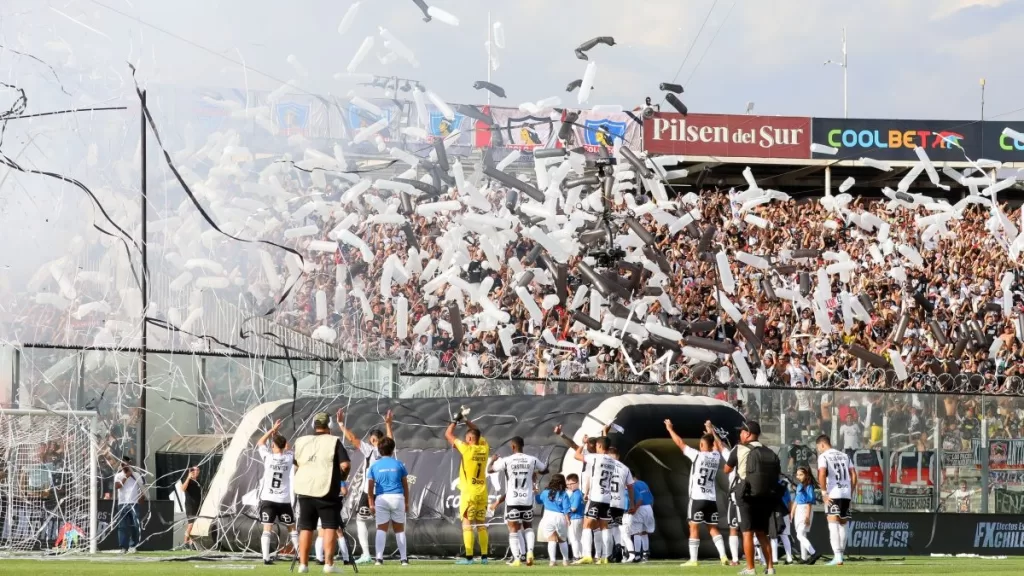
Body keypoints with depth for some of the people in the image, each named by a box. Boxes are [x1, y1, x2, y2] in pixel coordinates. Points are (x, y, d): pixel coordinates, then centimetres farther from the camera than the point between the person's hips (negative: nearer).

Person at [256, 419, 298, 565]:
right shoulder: (289, 457, -2)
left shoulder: (268, 456, -7)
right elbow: (287, 449, 23)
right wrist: (279, 437, 21)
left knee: (267, 529, -4)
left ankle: (266, 558, -14)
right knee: (292, 528, 12)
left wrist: (273, 430, 16)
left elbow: (260, 442, 12)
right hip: (284, 500, 1)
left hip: (268, 499, -1)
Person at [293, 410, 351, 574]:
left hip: (304, 489, 4)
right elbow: (344, 465, -10)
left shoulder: (301, 442, 11)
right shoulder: (334, 441, -3)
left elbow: (296, 466, 16)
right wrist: (342, 476, 8)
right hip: (326, 490, -4)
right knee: (330, 526, -1)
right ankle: (328, 564, -10)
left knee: (306, 528, 9)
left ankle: (303, 564, 7)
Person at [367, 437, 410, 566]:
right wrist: (407, 502, 16)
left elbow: (370, 486, 1)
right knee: (399, 529, 9)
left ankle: (379, 558, -11)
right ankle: (404, 558, 8)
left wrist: (371, 504, 7)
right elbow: (405, 485, 8)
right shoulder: (399, 465, 6)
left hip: (381, 498, 0)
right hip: (398, 497, 0)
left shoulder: (375, 466, 5)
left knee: (381, 529, 1)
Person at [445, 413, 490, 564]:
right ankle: (484, 556, 8)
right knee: (481, 525, 10)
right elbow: (477, 433, 23)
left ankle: (468, 557, -10)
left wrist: (456, 420, 11)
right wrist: (466, 420, 25)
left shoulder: (467, 449, -12)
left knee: (467, 524, -5)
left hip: (468, 492, -6)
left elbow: (448, 435, -1)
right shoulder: (484, 448, 2)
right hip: (482, 491, 6)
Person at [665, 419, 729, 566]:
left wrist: (670, 429, 11)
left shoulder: (697, 455, -10)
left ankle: (693, 560, -3)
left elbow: (680, 443, -2)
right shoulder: (716, 456, 5)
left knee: (694, 528, 0)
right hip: (712, 499, 5)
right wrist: (710, 430, 45)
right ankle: (723, 556, -3)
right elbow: (715, 443, 29)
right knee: (713, 529, 9)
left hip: (697, 498, -5)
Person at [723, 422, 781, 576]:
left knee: (747, 533, -1)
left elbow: (727, 470, 9)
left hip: (747, 497, -5)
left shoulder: (740, 450, -3)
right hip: (766, 498, 5)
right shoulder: (770, 453, 9)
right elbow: (778, 475, 8)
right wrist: (773, 502, 14)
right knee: (762, 533, 14)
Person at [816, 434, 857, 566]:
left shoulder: (823, 456, 0)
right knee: (842, 526, 13)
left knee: (833, 525, -8)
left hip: (833, 495, -6)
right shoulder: (844, 456, 18)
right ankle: (840, 555, 15)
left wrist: (824, 493, -9)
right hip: (846, 494, 6)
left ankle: (837, 557, -18)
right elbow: (854, 475, 14)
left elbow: (822, 474, -16)